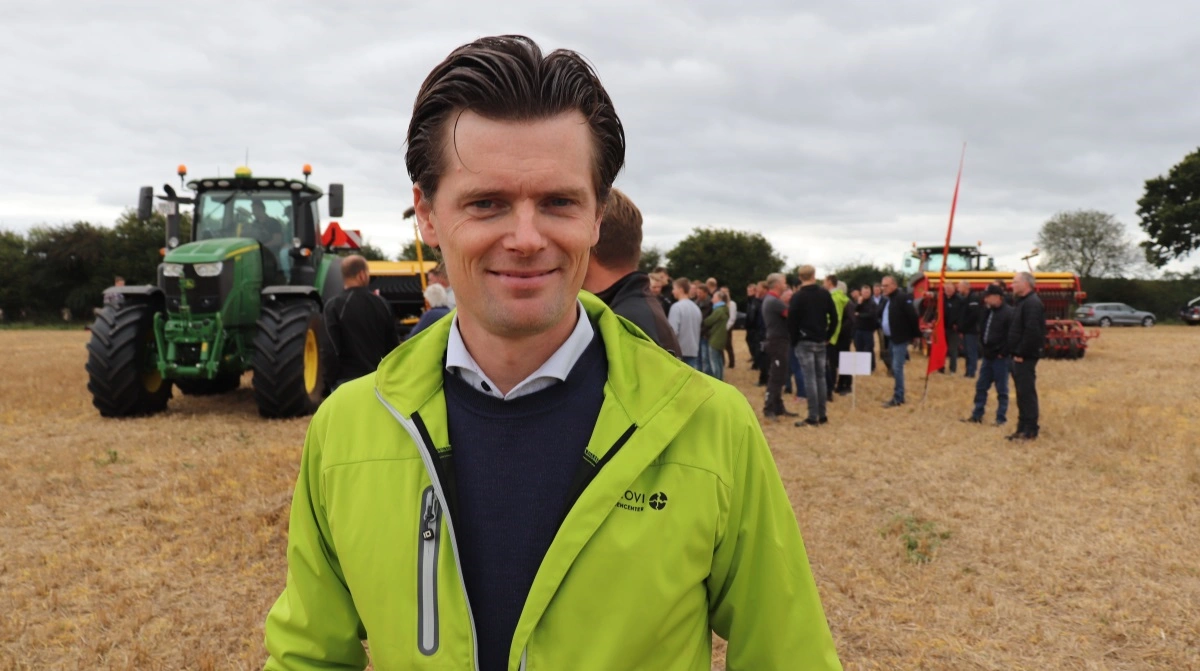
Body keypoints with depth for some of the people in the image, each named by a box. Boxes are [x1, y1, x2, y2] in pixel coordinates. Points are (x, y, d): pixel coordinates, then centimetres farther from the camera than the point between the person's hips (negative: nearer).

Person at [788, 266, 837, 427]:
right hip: (821, 342, 4)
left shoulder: (797, 297, -8)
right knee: (821, 377, 10)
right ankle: (822, 415, 13)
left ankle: (812, 417, -6)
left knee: (809, 379, -6)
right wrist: (828, 336, 12)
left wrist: (793, 341, 2)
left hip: (804, 342, -4)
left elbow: (792, 321, -9)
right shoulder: (825, 294, 4)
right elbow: (834, 317, 5)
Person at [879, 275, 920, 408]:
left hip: (900, 339, -9)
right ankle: (898, 395, 22)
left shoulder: (903, 298, -15)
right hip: (890, 338, 9)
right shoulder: (886, 299, 12)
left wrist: (916, 335, -12)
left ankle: (898, 398, -4)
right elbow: (882, 316, 22)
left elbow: (913, 317, -16)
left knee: (897, 368, -9)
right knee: (894, 368, 14)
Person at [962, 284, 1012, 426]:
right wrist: (985, 348, 12)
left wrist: (1003, 352, -17)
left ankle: (1001, 419, 9)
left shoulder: (1008, 313, -15)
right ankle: (977, 415, 21)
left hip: (1000, 358, -8)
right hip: (987, 356, 8)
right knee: (981, 386, 12)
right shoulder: (989, 312, 12)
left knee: (1001, 390, 2)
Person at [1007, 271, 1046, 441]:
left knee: (1027, 393, -7)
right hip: (1019, 356, 10)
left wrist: (1021, 353, -20)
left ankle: (1030, 430, -2)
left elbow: (1032, 332, -24)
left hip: (1025, 357, -10)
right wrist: (1016, 352, 14)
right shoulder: (1022, 302, 18)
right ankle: (1023, 428, 20)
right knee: (1022, 393, 13)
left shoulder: (1032, 303, -15)